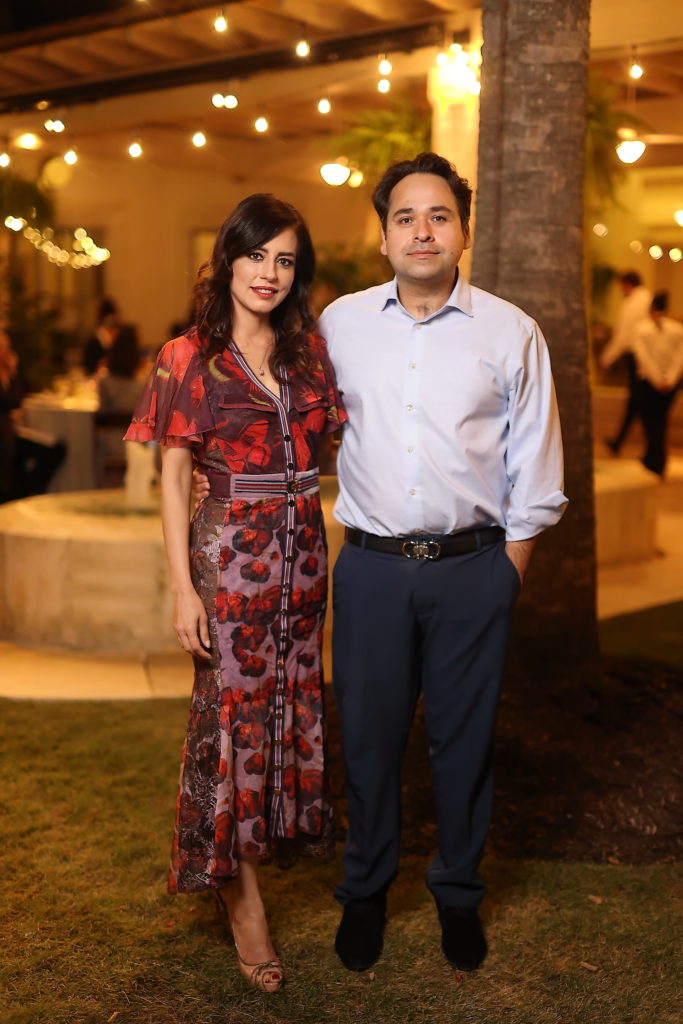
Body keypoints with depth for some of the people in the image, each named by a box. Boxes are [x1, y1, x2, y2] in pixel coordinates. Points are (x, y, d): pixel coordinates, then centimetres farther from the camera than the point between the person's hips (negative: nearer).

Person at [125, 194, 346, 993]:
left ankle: (280, 830, 33)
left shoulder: (309, 351, 8)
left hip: (303, 551, 4)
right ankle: (241, 898, 14)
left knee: (292, 702, 13)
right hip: (231, 554, -4)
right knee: (234, 714, 2)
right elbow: (173, 480, -6)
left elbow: (330, 446, 12)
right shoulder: (191, 358, -5)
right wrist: (183, 589, -11)